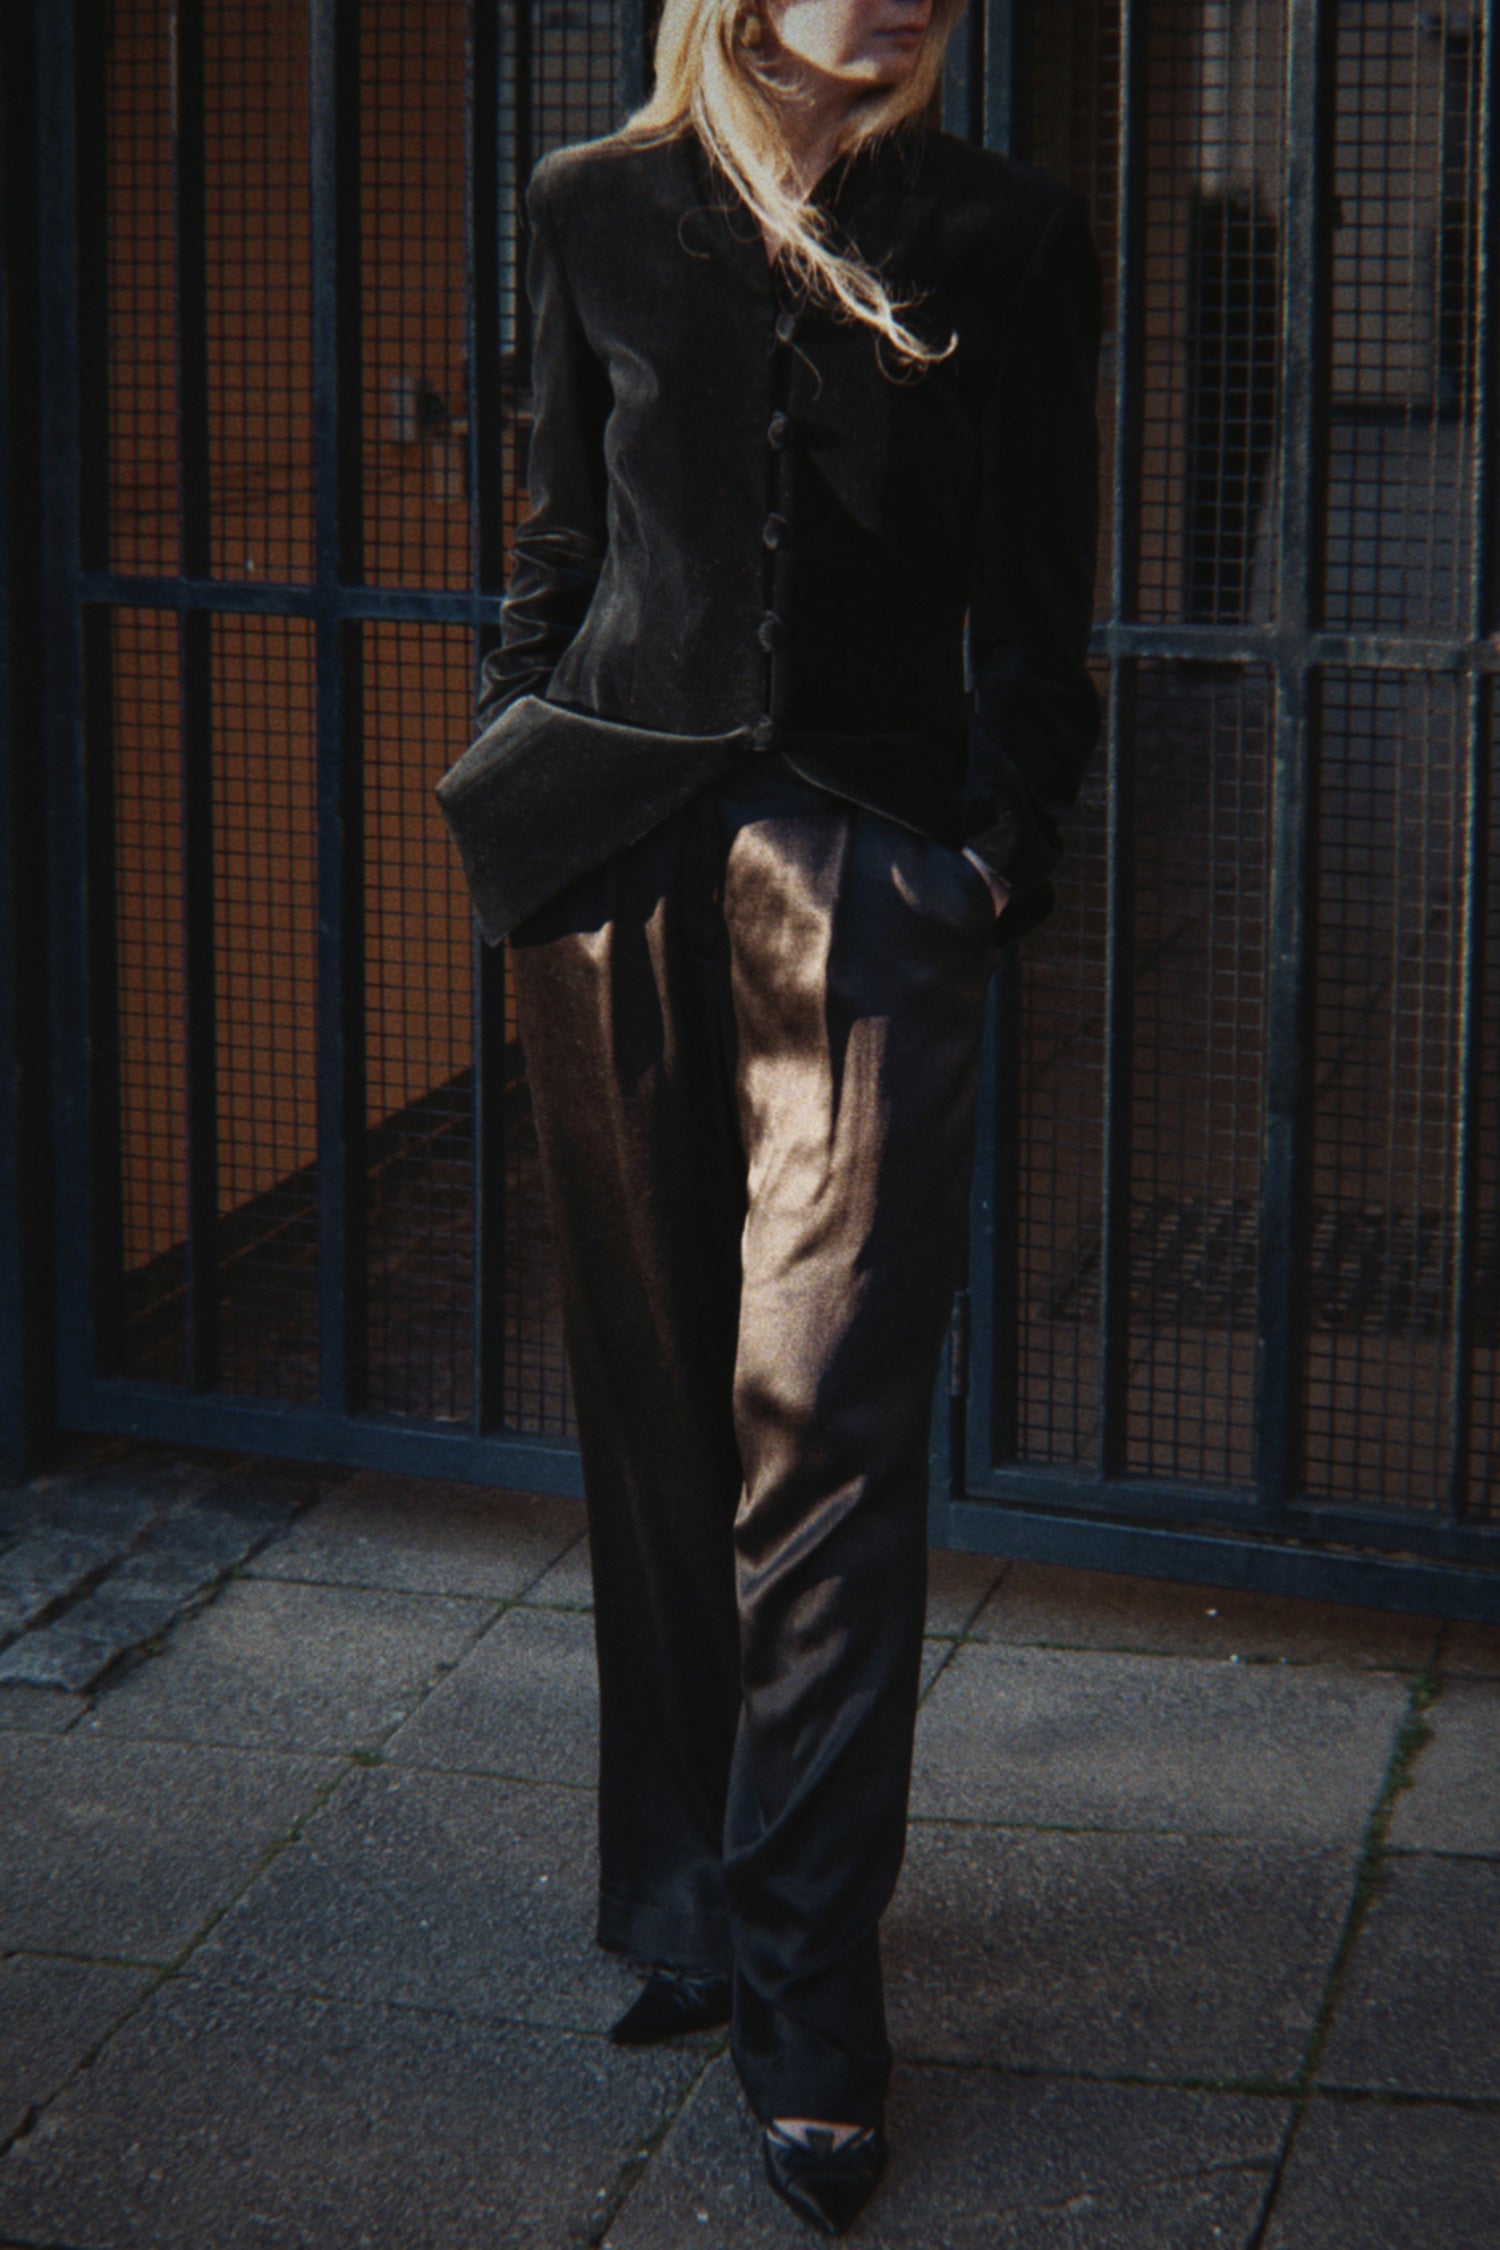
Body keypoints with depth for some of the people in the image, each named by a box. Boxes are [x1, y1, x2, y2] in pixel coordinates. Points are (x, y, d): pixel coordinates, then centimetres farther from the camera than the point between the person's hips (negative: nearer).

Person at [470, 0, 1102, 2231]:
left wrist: (1003, 844, -5)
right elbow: (561, 541, 15)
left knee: (825, 1421, -8)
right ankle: (687, 1906, 21)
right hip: (621, 841, 2)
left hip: (874, 867, -2)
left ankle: (810, 1999, -1)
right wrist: (515, 773, 6)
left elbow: (1037, 600, 5)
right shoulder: (600, 211, 9)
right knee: (654, 1402, 7)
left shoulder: (1004, 237, 4)